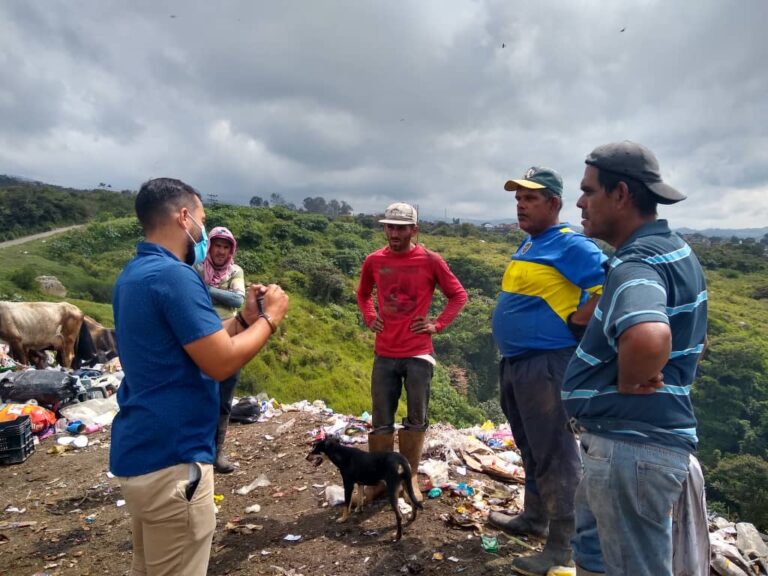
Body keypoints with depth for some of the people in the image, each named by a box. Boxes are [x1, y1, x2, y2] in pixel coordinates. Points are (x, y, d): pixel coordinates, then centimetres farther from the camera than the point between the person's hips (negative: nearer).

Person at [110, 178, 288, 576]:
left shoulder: (134, 273, 10)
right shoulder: (174, 275, -21)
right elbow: (221, 363, -22)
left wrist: (244, 318, 10)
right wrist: (270, 317, -9)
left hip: (141, 450, 10)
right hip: (171, 458, -10)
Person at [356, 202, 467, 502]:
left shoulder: (430, 260, -6)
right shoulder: (374, 261, 2)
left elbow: (459, 295, 3)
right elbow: (363, 294, 21)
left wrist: (438, 325, -5)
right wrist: (370, 319, 6)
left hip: (418, 354, -2)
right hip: (384, 354, 2)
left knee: (416, 419, 9)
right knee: (381, 422, 8)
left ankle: (410, 478, 25)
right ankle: (378, 478, 22)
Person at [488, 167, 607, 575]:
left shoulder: (570, 245, -15)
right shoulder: (527, 244, 13)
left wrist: (578, 319, -19)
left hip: (546, 365, -10)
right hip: (514, 362, 10)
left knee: (554, 455, -1)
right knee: (531, 449, 21)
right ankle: (534, 517, 38)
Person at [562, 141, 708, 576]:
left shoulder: (636, 262, -23)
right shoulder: (675, 250, 10)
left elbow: (648, 338, -46)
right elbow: (695, 343, 23)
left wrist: (628, 382, -26)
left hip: (631, 446, -10)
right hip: (629, 441, 10)